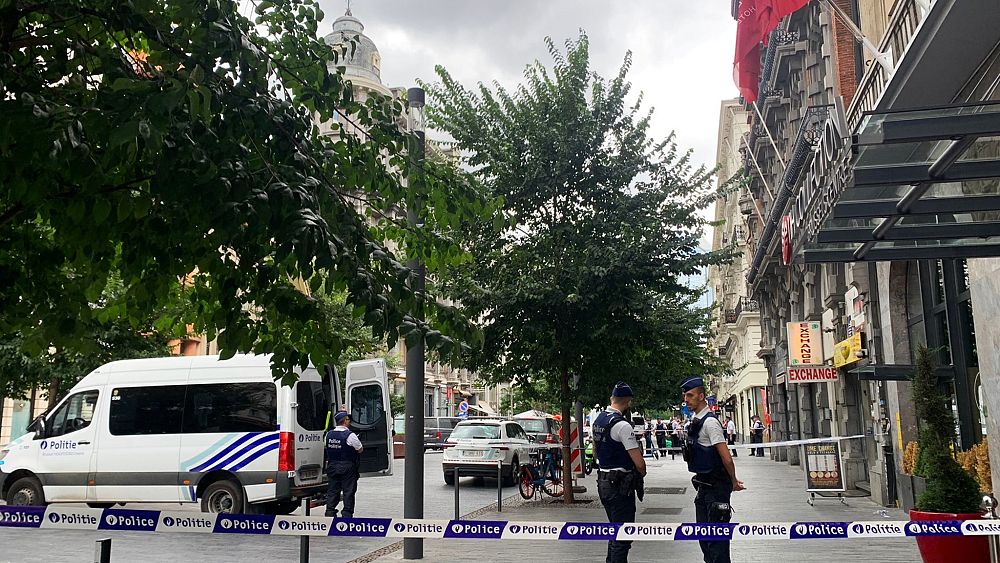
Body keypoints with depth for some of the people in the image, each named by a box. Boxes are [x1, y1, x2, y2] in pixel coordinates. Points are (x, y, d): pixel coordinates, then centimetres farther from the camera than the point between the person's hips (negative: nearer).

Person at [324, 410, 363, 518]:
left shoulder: (329, 434, 3)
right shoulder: (350, 435, -14)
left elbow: (328, 448, 13)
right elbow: (360, 450, -6)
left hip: (332, 466, 5)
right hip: (347, 467, -5)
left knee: (332, 490, 11)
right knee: (348, 491, 3)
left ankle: (330, 512, 11)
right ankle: (347, 514, 5)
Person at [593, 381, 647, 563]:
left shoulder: (597, 420, 8)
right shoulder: (622, 425, -19)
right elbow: (640, 463, -19)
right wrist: (642, 473, 1)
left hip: (603, 482, 9)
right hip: (620, 486, -9)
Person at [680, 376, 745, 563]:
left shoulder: (710, 422, -19)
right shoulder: (696, 421, 10)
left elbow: (726, 458, -20)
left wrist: (733, 481, -7)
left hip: (716, 486, -9)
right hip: (704, 484, 9)